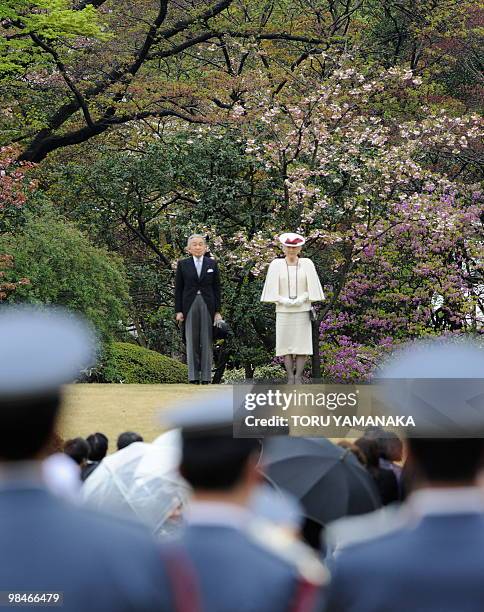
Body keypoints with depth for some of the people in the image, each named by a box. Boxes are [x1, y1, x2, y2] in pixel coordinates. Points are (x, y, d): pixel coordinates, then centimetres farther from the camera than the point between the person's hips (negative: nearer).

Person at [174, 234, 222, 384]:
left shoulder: (212, 264, 7)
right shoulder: (183, 264, 5)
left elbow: (216, 288, 6)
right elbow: (178, 289, 4)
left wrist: (217, 311, 1)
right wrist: (178, 311, -2)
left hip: (207, 306, 1)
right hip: (190, 306, -1)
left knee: (207, 341, 0)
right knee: (192, 342, 0)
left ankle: (206, 376, 2)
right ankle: (193, 376, 2)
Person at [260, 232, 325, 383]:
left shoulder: (307, 264, 3)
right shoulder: (276, 265, 3)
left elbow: (311, 287, 3)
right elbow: (272, 289, 2)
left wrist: (300, 300, -11)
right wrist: (284, 300, -11)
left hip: (302, 310, 0)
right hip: (283, 311, 0)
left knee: (302, 343, -3)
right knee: (286, 343, -1)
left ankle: (298, 376, 0)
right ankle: (290, 377, 2)